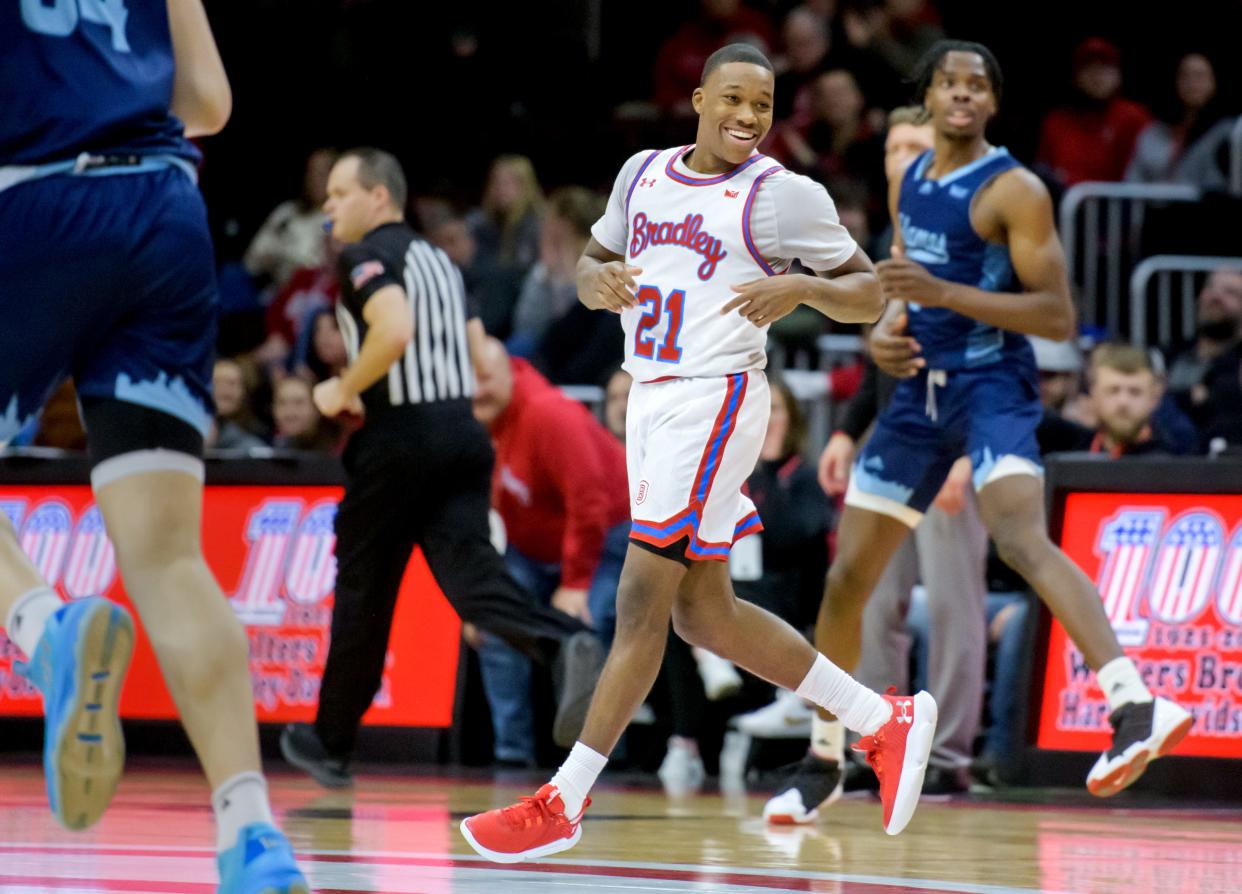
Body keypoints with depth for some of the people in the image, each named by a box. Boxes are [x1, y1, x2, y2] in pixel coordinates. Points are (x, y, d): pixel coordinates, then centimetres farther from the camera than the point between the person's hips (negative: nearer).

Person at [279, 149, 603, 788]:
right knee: (470, 573, -7)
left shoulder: (367, 256, -7)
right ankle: (566, 645, -36)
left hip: (398, 442, -7)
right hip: (463, 434, 7)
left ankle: (331, 741, 21)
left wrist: (345, 390, -12)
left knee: (362, 591, 7)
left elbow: (394, 329, -26)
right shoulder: (438, 261, 18)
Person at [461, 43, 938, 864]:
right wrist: (601, 281, -4)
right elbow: (591, 267, 20)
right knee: (704, 612, 11)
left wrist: (801, 287, -22)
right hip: (651, 395, 8)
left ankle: (564, 804, -7)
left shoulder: (784, 195, -7)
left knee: (642, 597, -10)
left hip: (714, 399, -8)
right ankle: (886, 722, 22)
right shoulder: (644, 173, 11)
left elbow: (870, 295, -3)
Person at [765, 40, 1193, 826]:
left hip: (993, 386, -7)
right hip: (920, 388, 7)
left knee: (1022, 540, -33)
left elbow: (1058, 316, -15)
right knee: (847, 579, 9)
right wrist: (885, 331, 4)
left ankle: (1136, 708, -46)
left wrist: (944, 293, -24)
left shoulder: (1014, 191, -10)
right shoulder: (909, 184, 12)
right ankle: (824, 764, 27)